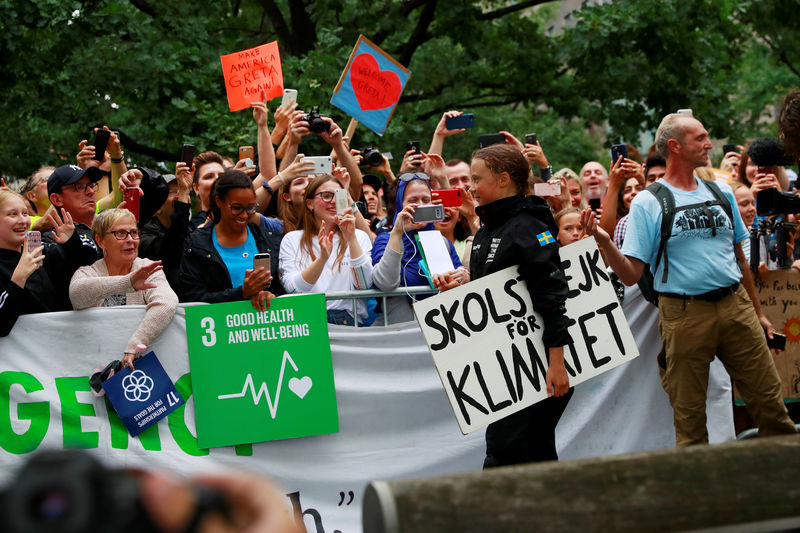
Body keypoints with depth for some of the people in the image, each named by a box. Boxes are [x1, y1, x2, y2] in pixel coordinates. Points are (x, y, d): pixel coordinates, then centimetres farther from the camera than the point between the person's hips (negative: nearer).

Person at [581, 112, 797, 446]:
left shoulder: (721, 193, 12)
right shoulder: (648, 203, -3)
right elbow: (631, 275, -6)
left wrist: (757, 312, 20)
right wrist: (604, 241, -23)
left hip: (736, 305, 4)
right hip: (685, 314, -4)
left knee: (769, 400, 5)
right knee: (689, 415, 4)